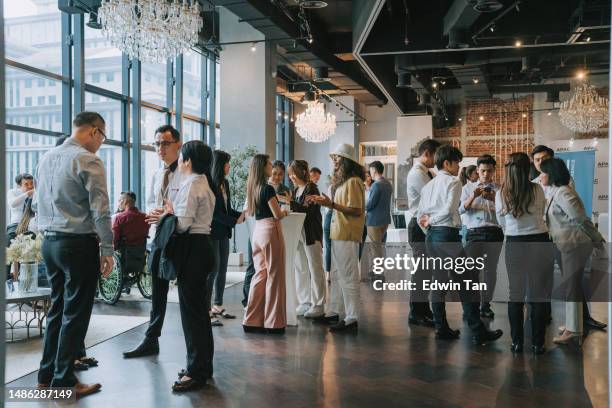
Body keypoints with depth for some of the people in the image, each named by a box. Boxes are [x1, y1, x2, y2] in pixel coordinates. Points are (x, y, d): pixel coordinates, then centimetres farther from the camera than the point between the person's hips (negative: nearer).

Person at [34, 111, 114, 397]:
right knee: (75, 314, 2)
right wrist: (107, 250, -12)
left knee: (57, 308, 17)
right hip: (79, 244, -8)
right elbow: (100, 210, -16)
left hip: (49, 242, 8)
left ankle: (47, 375, 25)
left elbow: (37, 204, 17)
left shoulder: (46, 158, 11)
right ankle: (63, 380, 10)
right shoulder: (88, 160, -13)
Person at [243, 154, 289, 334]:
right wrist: (285, 212, 8)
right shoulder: (267, 188, -12)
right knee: (274, 276, 0)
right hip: (270, 230, -8)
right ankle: (273, 322, 6)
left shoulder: (253, 188, 11)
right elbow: (277, 215, -14)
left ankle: (252, 320, 14)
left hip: (258, 230, 8)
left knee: (260, 274, 12)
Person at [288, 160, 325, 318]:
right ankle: (305, 303, 19)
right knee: (300, 269, 10)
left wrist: (290, 203, -24)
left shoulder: (311, 188, -9)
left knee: (315, 269, 0)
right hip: (299, 233, 8)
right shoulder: (297, 190, 14)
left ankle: (318, 305, 6)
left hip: (311, 234, -8)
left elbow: (308, 210, -19)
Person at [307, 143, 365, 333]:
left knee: (348, 277, -5)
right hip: (338, 234, 10)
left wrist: (331, 204, -23)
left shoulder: (353, 181, -14)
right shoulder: (343, 181, 16)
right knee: (336, 275, 15)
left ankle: (351, 319, 2)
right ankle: (335, 312, 25)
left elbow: (356, 210, -20)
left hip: (347, 236, -10)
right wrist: (324, 201, 12)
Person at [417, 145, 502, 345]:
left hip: (431, 236, 8)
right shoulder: (453, 181, -5)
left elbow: (420, 215, 13)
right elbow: (450, 208, -17)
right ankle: (478, 331, 0)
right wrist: (431, 220, -6)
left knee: (439, 281, 13)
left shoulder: (428, 185, 16)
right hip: (448, 234, -8)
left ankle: (442, 328, 16)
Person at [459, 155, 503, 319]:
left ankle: (485, 304, 14)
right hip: (474, 232, -1)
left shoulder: (499, 190, 10)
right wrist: (473, 196, -16)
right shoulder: (468, 187, 11)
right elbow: (461, 209, 0)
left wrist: (494, 199, -18)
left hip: (494, 232, 1)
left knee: (490, 269, 4)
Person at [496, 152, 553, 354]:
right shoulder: (537, 190, -7)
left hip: (514, 245, 1)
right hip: (539, 243, -1)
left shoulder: (501, 194, -5)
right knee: (539, 295, 8)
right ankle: (537, 343, 13)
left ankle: (517, 342, 16)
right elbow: (541, 213, 10)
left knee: (515, 294, 12)